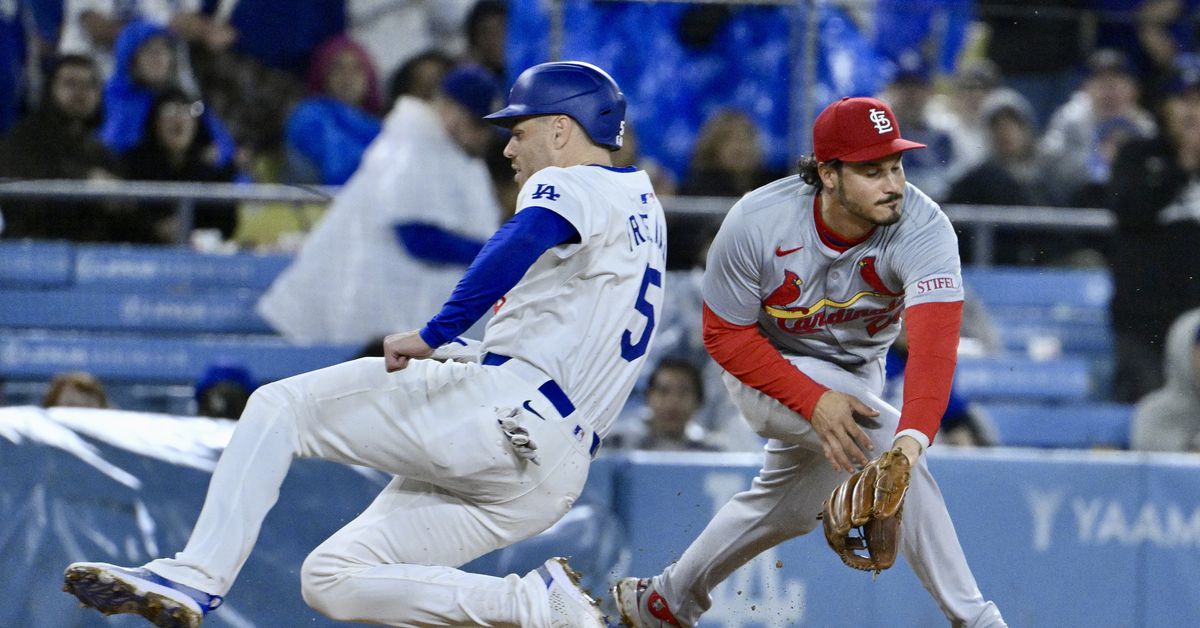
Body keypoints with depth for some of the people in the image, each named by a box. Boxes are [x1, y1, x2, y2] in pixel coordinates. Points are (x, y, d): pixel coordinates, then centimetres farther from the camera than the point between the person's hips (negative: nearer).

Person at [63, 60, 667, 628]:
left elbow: (521, 242, -25)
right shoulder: (643, 204, 29)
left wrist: (434, 334, -26)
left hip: (499, 412, -9)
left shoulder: (569, 185, -1)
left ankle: (192, 579, -18)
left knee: (277, 406, -3)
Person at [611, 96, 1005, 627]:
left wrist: (914, 435, -63)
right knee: (881, 438, -26)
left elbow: (933, 343, -46)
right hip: (767, 367, -4)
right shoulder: (755, 224, -31)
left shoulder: (923, 228, -32)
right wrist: (814, 402, -33)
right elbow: (725, 336, -20)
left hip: (857, 372, 4)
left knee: (786, 508, 22)